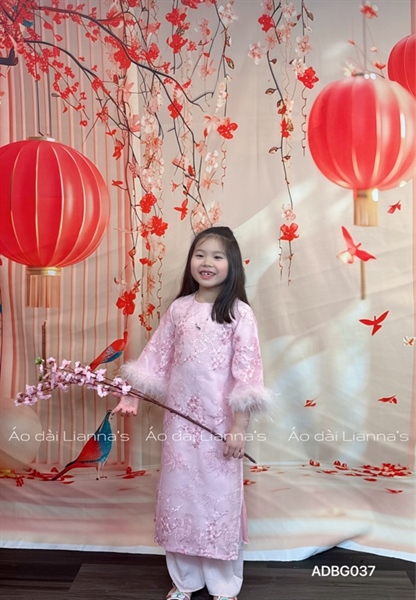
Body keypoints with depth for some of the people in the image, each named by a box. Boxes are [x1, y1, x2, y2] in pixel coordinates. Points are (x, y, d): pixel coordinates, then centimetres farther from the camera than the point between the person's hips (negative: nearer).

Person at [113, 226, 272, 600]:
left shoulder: (239, 312, -8)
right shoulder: (178, 309, 3)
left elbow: (247, 371, -12)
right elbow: (156, 357, 7)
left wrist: (239, 427, -15)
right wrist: (133, 395, 0)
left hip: (220, 422, -3)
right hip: (179, 420, 4)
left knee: (220, 495, 9)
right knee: (179, 493, 14)